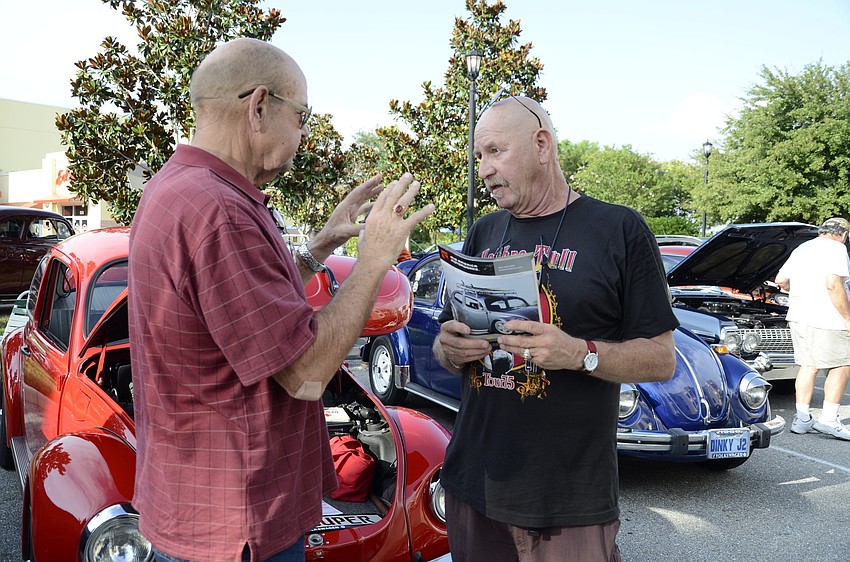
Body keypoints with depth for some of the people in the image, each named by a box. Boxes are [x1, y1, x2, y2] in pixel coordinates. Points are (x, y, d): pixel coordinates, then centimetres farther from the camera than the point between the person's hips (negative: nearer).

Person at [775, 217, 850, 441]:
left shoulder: (802, 248, 17)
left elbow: (781, 280, 20)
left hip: (797, 315, 8)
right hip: (825, 318, -8)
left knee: (808, 366, 12)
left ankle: (802, 419, 11)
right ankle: (829, 418, -1)